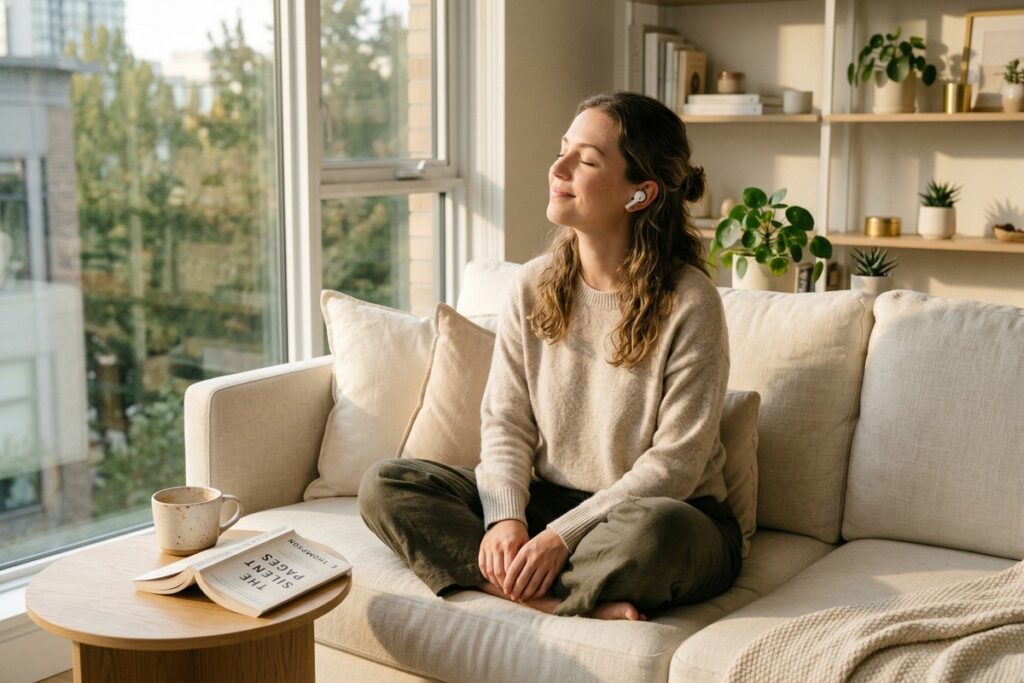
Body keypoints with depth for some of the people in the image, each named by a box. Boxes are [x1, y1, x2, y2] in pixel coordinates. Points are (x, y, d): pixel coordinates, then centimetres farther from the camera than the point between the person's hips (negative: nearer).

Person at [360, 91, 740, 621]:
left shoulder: (690, 304, -13)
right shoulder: (532, 288, 2)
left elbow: (674, 463, -15)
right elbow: (505, 422, 2)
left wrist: (562, 535, -22)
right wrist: (507, 516, -18)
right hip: (551, 501, 6)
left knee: (656, 529, -42)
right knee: (384, 485, -12)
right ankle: (575, 602, -23)